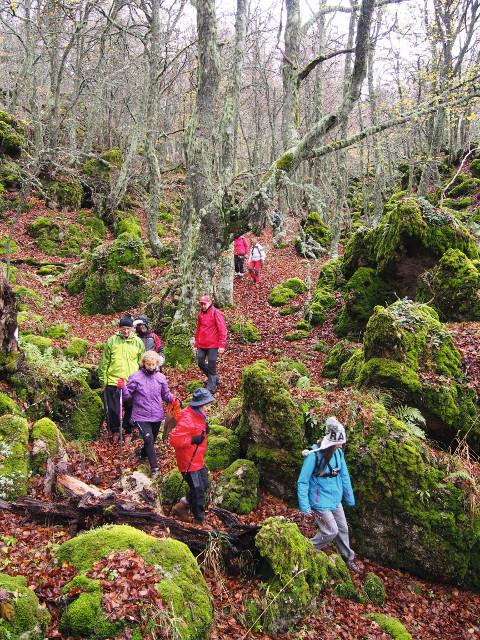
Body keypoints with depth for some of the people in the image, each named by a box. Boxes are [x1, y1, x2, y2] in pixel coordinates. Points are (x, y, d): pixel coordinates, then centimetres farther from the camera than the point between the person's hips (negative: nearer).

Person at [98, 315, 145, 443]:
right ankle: (115, 431, 29)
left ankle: (128, 432, 27)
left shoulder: (138, 342, 2)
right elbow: (104, 362, 4)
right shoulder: (112, 340, -1)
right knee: (113, 409, 8)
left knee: (130, 410, 9)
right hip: (113, 381, 0)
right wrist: (103, 379, 3)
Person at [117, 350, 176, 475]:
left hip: (157, 416, 4)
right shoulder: (135, 377, -8)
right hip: (141, 416, -4)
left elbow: (165, 394, 11)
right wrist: (123, 387, -25)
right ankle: (154, 467, -8)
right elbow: (128, 395, -5)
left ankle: (143, 454, 48)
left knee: (152, 440, 18)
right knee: (149, 439, -18)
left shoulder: (161, 377, 1)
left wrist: (172, 398, -9)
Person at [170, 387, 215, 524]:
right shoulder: (187, 419, -26)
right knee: (198, 491, 2)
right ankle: (200, 520, 19)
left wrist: (204, 430, 4)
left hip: (198, 460, 10)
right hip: (189, 461, -10)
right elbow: (174, 439, -31)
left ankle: (182, 505, 33)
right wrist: (193, 440, -31)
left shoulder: (199, 416, 5)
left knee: (203, 485, 18)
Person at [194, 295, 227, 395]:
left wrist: (222, 345, -17)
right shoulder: (200, 314, 12)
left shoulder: (216, 313, -8)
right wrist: (196, 345, 17)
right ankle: (214, 379, 30)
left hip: (213, 345, -7)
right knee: (201, 363, 7)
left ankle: (211, 389, 5)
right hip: (201, 345, 7)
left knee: (211, 366, -3)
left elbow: (222, 330, -12)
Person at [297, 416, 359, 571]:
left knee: (343, 529, 16)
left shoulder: (338, 453, -7)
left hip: (335, 499, 6)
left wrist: (350, 498, 11)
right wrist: (305, 507, -19)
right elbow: (303, 482, -19)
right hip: (320, 501, -6)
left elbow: (344, 476, 5)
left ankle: (348, 557, 38)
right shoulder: (314, 455, -25)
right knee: (331, 531, -3)